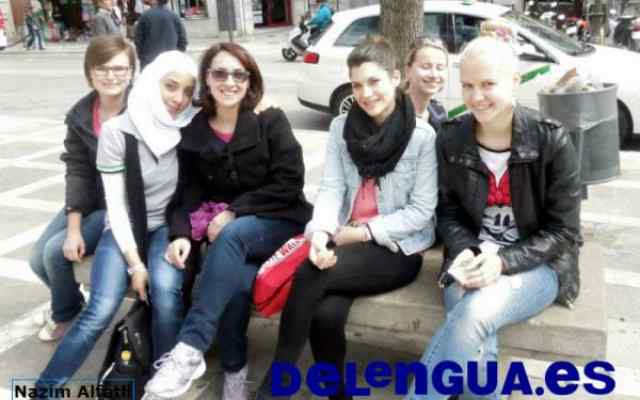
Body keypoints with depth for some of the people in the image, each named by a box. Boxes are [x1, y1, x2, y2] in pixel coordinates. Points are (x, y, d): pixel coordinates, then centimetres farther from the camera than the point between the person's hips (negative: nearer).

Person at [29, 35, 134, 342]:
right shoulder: (79, 115, -2)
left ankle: (66, 314, 18)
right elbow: (77, 172, -4)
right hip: (89, 202, 6)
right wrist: (73, 228, -13)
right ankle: (68, 301, 38)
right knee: (37, 259, 3)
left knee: (56, 251, -15)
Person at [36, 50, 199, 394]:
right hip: (125, 228, -1)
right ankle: (45, 389, -6)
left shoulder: (190, 127, -5)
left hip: (169, 226, 1)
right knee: (102, 309, -23)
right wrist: (135, 263, -15)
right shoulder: (117, 131, -11)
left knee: (165, 291, -30)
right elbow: (116, 204, -10)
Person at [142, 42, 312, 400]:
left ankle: (190, 350, -36)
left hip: (280, 223, -2)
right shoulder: (193, 134, 5)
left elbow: (289, 182, -11)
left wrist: (235, 212, -17)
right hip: (225, 231, 2)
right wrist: (181, 233, -18)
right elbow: (190, 192, 2)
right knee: (237, 279, -30)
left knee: (233, 235, -35)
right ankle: (236, 369, -11)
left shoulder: (271, 121, -4)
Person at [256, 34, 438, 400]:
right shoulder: (341, 127, 7)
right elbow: (331, 188, -3)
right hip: (345, 242, 3)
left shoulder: (423, 136, -5)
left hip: (397, 250, -3)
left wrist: (361, 233, -14)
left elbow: (421, 212, -7)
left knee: (311, 275, -28)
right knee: (325, 314, -26)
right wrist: (321, 233, -23)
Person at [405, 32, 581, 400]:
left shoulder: (552, 142, -8)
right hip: (474, 259, 3)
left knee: (474, 315, -33)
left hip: (538, 264, -2)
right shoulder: (452, 140, 1)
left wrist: (504, 261, -21)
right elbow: (448, 212, 7)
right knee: (475, 339, -29)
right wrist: (467, 254, -14)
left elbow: (563, 231, -6)